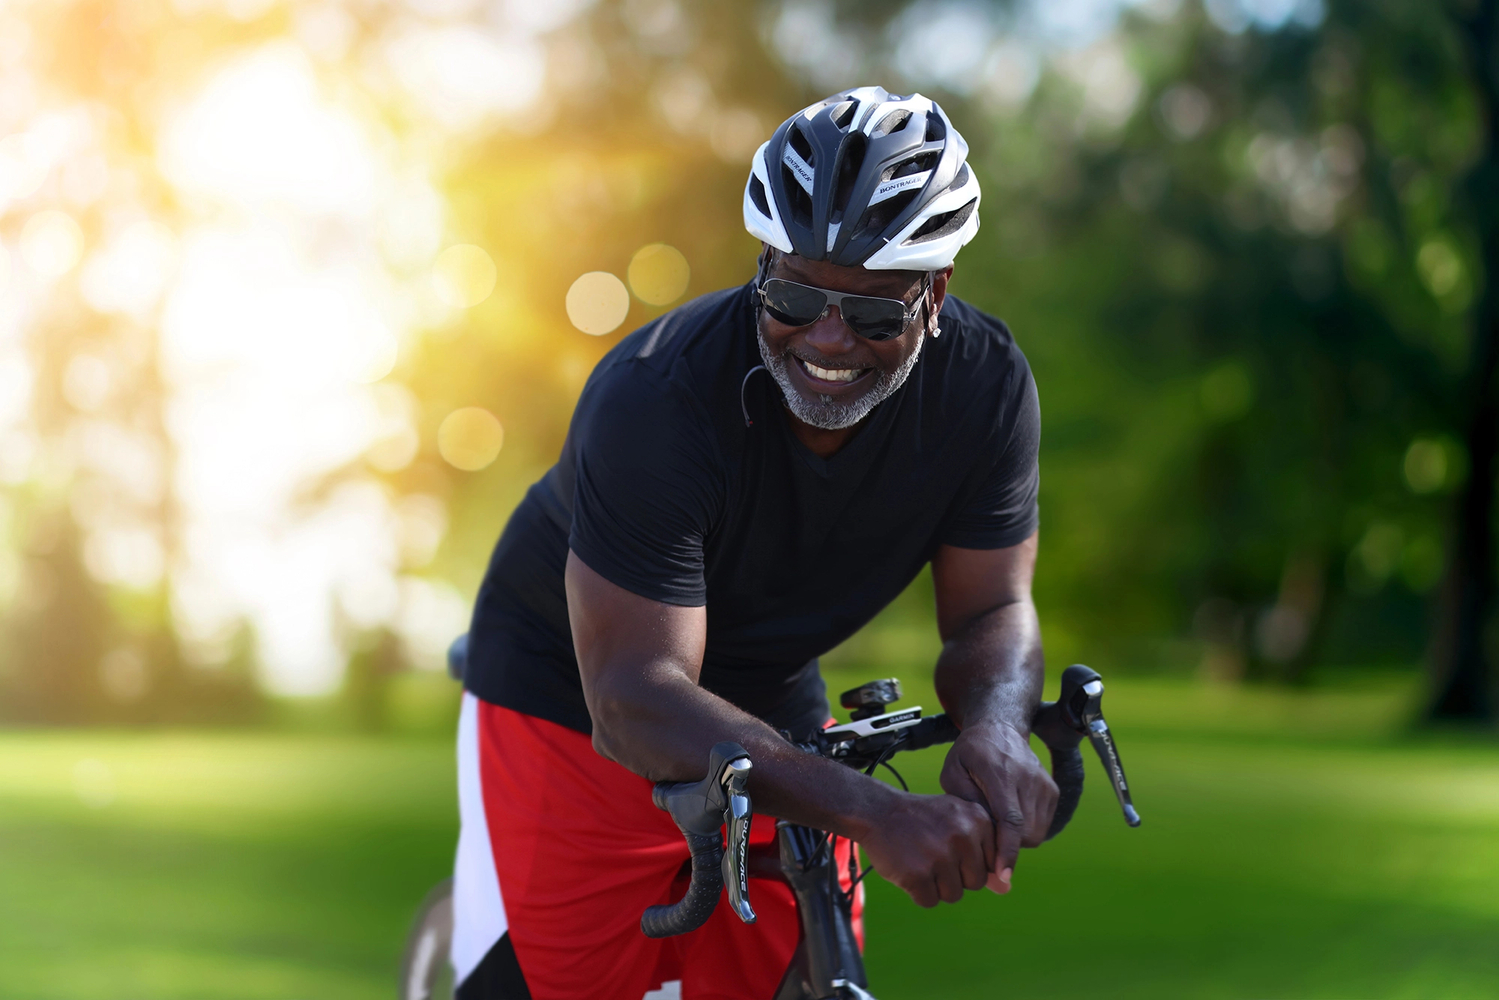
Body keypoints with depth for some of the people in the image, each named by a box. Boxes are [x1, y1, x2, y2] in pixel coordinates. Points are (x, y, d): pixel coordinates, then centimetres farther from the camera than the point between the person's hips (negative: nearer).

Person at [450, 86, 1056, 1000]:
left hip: (771, 709, 5)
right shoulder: (657, 399, -33)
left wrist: (995, 733, -37)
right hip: (572, 705, -4)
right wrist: (874, 812, -49)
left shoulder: (987, 384, -19)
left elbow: (992, 609, -11)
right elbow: (634, 699, -37)